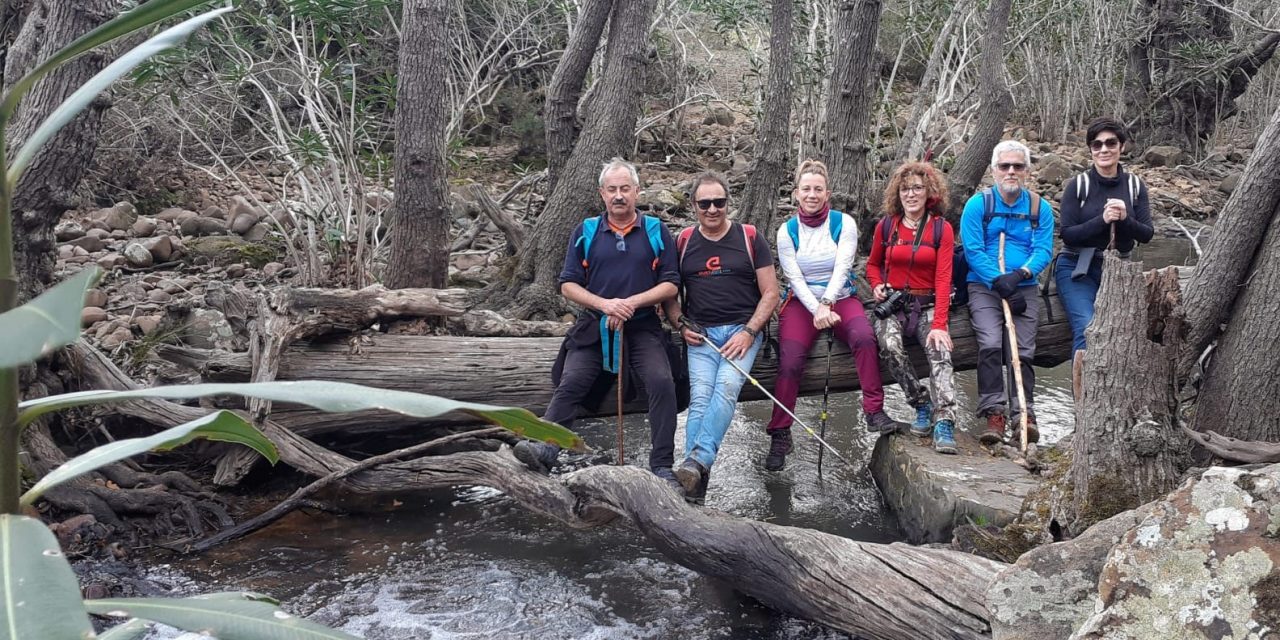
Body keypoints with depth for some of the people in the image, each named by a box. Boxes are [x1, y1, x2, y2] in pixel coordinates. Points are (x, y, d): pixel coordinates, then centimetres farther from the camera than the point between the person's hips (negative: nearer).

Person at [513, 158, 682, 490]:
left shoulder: (656, 231, 8)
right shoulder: (586, 231, 10)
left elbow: (670, 285, 3)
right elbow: (568, 285, 5)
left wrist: (633, 303, -13)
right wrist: (604, 304, -13)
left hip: (642, 328, -1)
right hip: (593, 327, 2)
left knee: (661, 382, -22)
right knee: (569, 385, -16)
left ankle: (662, 466, -17)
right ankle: (544, 449, -26)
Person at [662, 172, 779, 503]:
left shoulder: (750, 238, 5)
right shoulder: (683, 242, 11)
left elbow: (770, 293, 3)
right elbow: (668, 292, 17)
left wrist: (748, 332, -9)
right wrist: (681, 325, -1)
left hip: (743, 330, -1)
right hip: (701, 333, 1)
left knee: (727, 386, -27)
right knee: (700, 398, -18)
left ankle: (697, 462, -38)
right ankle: (694, 485, -27)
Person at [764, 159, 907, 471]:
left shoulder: (843, 223, 0)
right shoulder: (787, 231, 3)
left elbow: (842, 267, -11)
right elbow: (795, 278, -5)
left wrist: (826, 304, -27)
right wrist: (816, 310, -21)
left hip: (841, 298, 0)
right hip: (802, 302, 0)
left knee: (864, 337, -32)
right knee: (789, 362, -23)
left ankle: (875, 414, -25)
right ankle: (780, 435, -13)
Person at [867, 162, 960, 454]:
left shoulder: (942, 229, -1)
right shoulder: (886, 226, 6)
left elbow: (943, 280, -8)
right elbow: (873, 264, 22)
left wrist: (939, 324, -19)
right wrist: (877, 286, -3)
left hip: (927, 305, -1)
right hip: (892, 304, 1)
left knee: (940, 350, -30)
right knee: (890, 345, -31)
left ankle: (944, 423, -37)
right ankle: (922, 405, -15)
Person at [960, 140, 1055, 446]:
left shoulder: (1040, 208, 10)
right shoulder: (977, 205, 2)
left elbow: (1044, 250, 0)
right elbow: (973, 250, -7)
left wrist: (1020, 274, -20)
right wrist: (999, 282, -18)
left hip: (1024, 289, 2)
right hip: (984, 287, -2)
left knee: (1023, 349, -13)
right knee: (990, 344, -21)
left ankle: (1024, 412, -11)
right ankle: (993, 414, -19)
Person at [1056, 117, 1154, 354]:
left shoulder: (1134, 186, 5)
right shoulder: (1077, 185, -3)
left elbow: (1147, 234, 2)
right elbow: (1068, 234, -8)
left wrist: (1125, 219, -18)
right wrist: (1102, 220, -21)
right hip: (1077, 268, -3)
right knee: (1086, 328, -23)